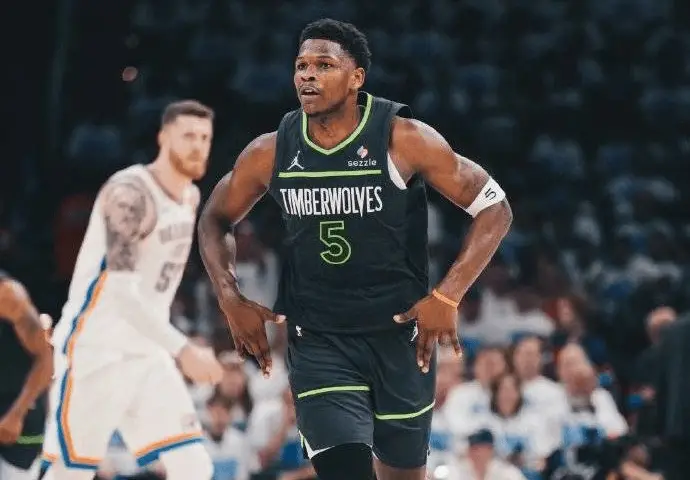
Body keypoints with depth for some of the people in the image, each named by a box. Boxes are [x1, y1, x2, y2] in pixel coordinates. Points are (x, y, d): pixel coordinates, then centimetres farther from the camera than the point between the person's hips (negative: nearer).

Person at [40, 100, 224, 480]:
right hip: (94, 351, -8)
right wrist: (183, 350, -32)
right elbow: (121, 291, -27)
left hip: (148, 354, 8)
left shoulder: (190, 198, 10)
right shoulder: (130, 192, -18)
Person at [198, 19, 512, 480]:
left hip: (399, 332, -1)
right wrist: (231, 300, -1)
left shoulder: (403, 140, -13)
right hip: (317, 340, 1)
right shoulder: (271, 152, -4)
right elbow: (215, 219, 14)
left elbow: (494, 208, -8)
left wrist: (447, 296, -17)